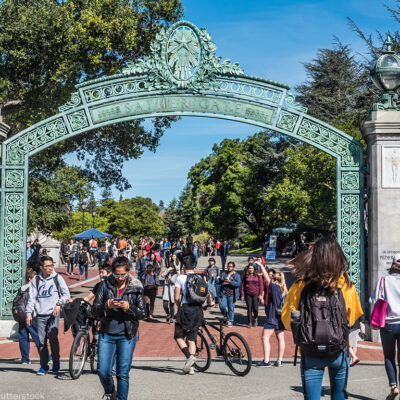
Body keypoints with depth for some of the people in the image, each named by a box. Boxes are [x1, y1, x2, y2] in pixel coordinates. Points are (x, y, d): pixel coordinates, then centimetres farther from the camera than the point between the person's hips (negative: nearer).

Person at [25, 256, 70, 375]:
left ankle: (56, 360, 4)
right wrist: (29, 313, 3)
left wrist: (59, 304, -10)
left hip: (53, 313, -2)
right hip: (40, 315, 2)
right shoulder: (36, 280, 9)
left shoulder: (57, 278, 4)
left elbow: (66, 294, 5)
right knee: (41, 341, 2)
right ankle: (43, 365, 15)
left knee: (52, 336, -18)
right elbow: (31, 298, 10)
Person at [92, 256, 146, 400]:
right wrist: (107, 305, -19)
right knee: (103, 371, -1)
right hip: (107, 334, 1)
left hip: (127, 336, -1)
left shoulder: (136, 288, 0)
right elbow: (94, 311, 0)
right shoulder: (105, 286, 1)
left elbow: (143, 313, 1)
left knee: (123, 374, 0)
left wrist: (129, 307, -18)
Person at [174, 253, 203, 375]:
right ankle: (190, 367, 6)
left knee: (179, 336, 8)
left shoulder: (180, 278, -4)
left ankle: (189, 356, -15)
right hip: (198, 310, 4)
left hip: (185, 309, -4)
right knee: (191, 339, 10)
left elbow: (176, 297, -5)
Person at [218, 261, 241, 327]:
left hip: (231, 294, -2)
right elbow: (219, 281, 11)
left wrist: (230, 282, -19)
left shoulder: (236, 275, 3)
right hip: (224, 293, 2)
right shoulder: (224, 273, 12)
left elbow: (238, 284, -11)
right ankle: (225, 315, 22)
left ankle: (230, 321, 15)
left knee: (231, 308, 2)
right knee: (222, 306, -9)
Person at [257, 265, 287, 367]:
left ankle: (266, 361, -7)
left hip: (272, 317, -8)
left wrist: (261, 265, -4)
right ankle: (279, 360, 15)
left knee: (265, 338, -3)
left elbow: (267, 277, -12)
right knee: (280, 338, 11)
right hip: (282, 318, 8)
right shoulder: (285, 290, 9)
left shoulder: (274, 287, -12)